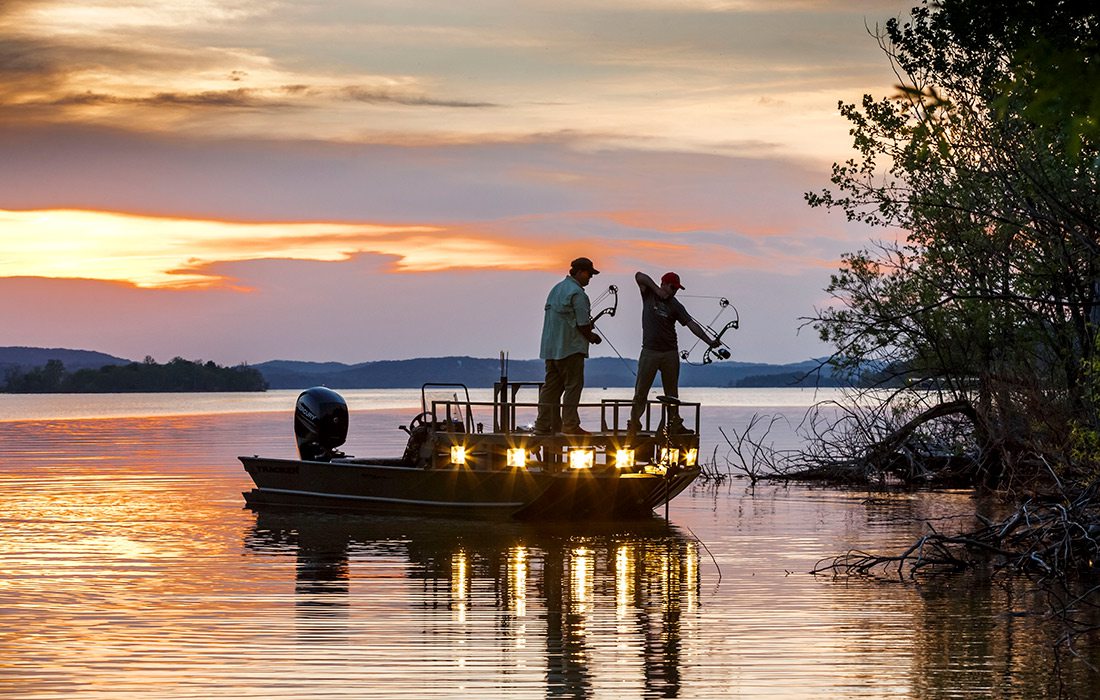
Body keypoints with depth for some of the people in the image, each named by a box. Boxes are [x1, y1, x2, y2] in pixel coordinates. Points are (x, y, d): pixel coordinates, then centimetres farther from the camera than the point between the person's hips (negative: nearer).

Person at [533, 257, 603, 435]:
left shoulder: (556, 289, 16)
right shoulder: (577, 293, -13)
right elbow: (583, 324, -15)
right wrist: (592, 337, 4)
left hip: (550, 347, 9)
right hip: (570, 347, -9)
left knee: (551, 386, 9)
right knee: (573, 386, -3)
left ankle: (543, 425, 9)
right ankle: (570, 425, -4)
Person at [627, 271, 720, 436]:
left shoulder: (675, 306, 4)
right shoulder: (649, 295, 2)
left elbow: (691, 324, -4)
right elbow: (639, 276, -10)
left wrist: (709, 341, -15)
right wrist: (657, 289, -15)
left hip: (670, 353, 2)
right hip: (649, 352, -2)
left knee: (672, 391, 7)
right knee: (641, 390, -4)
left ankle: (675, 424, 13)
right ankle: (634, 424, 1)